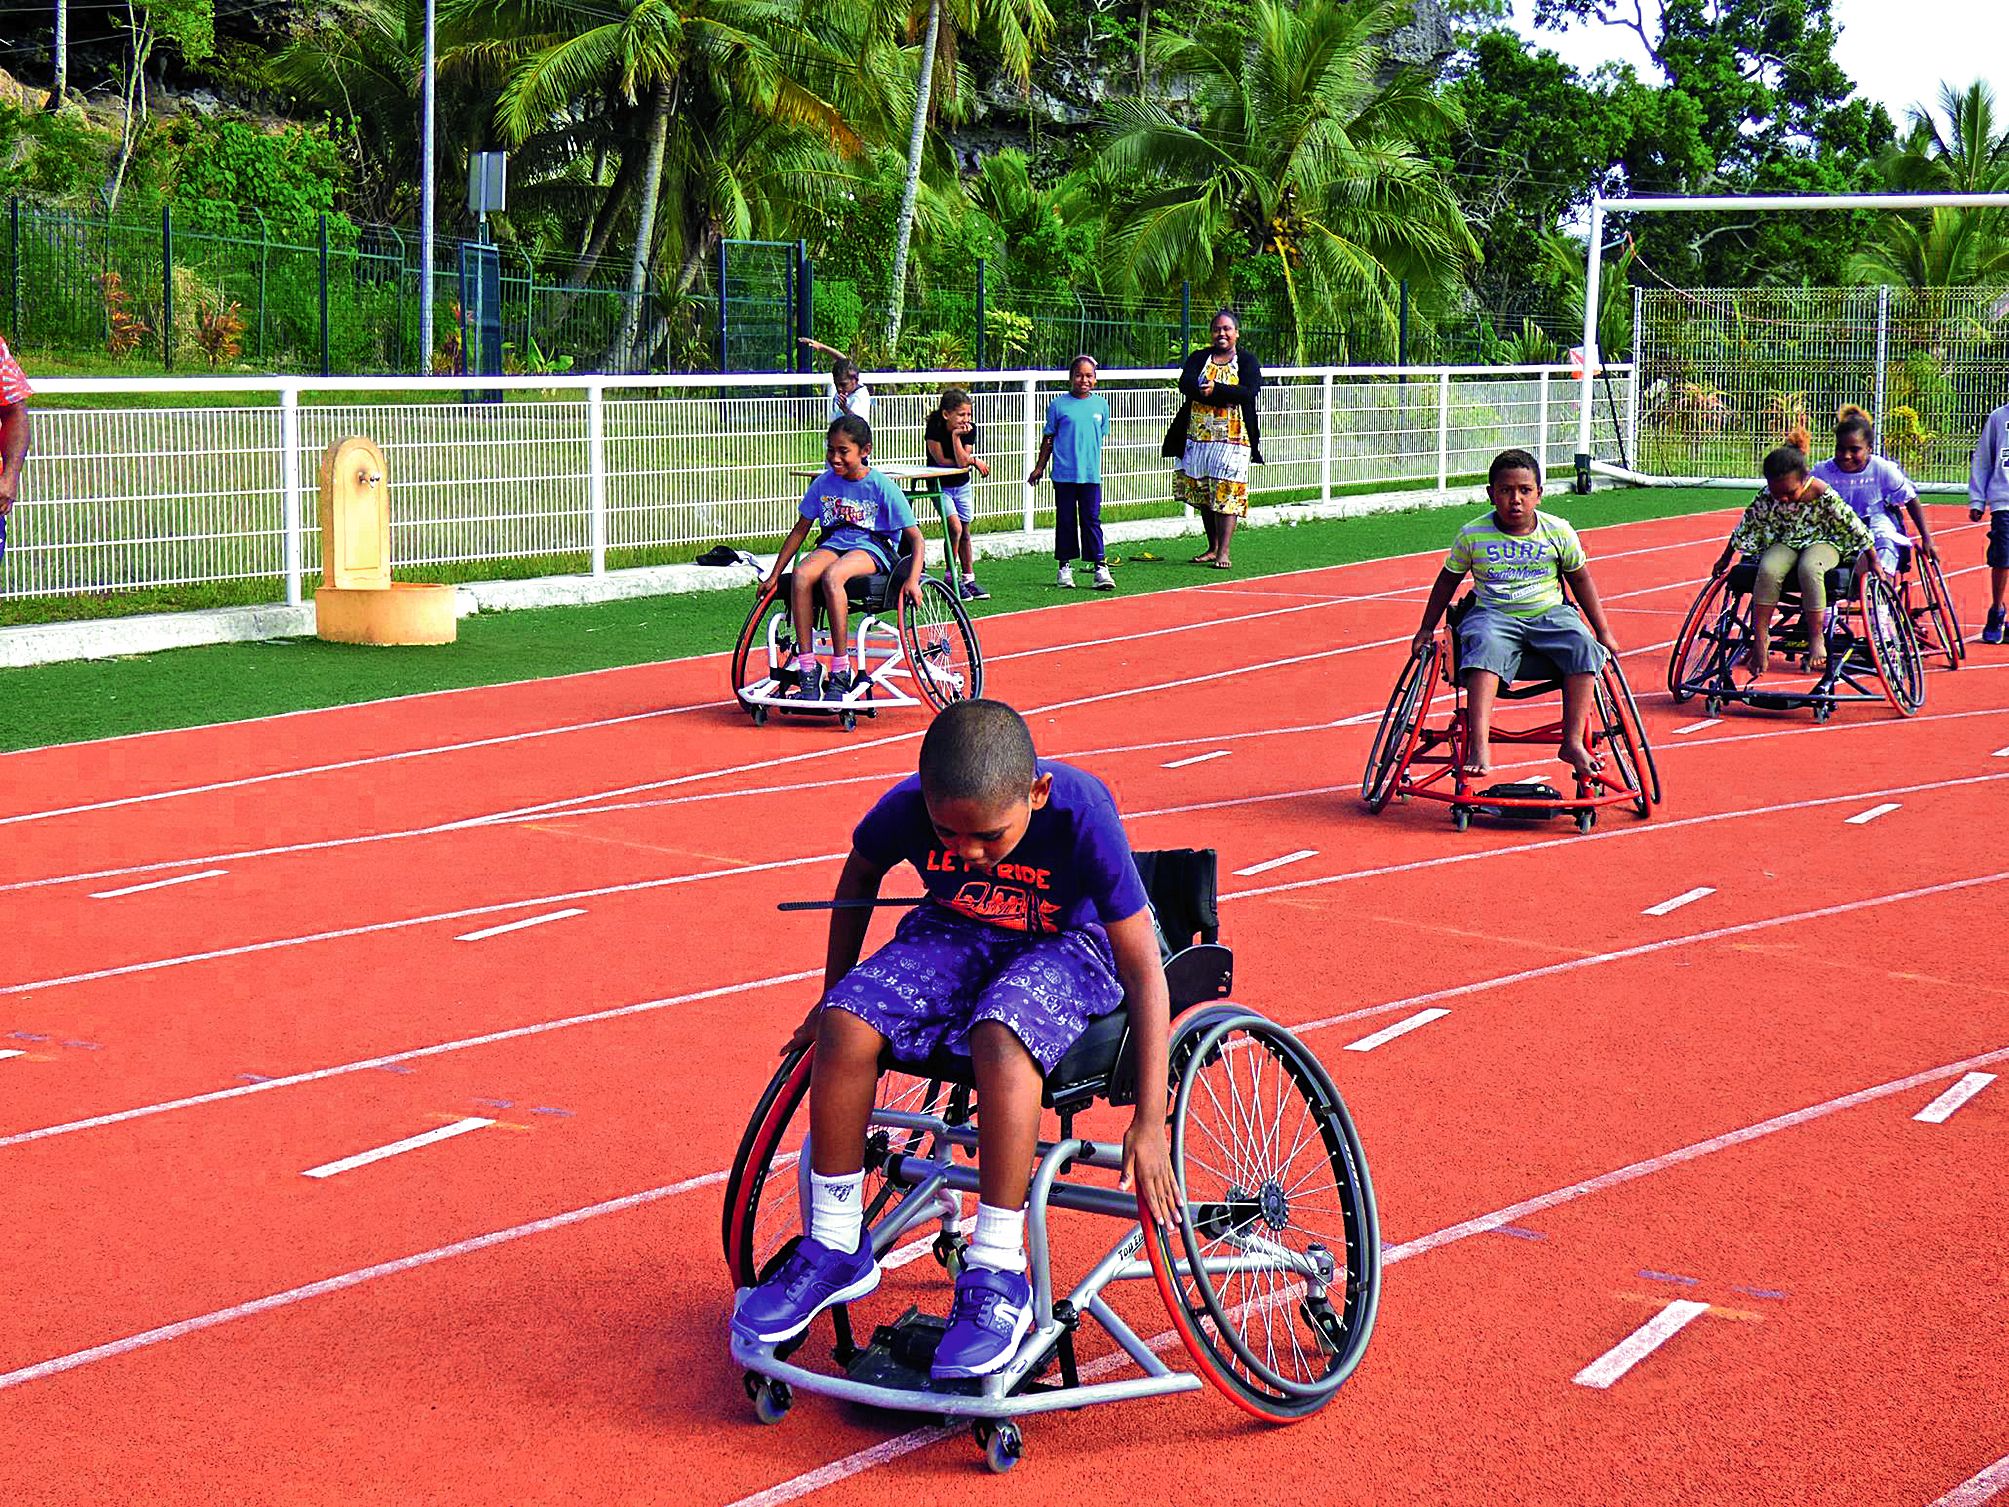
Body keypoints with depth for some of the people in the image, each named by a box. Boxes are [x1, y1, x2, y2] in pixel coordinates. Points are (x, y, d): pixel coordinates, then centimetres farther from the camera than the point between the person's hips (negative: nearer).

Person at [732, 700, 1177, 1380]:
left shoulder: (1081, 815, -31)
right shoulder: (908, 807, -22)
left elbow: (1145, 972, -26)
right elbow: (860, 877, 5)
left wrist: (1150, 1126, -29)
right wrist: (832, 996, 11)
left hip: (1065, 947, -4)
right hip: (955, 934, 4)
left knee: (1000, 1035, -37)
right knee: (848, 1023, -24)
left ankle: (998, 1279, -27)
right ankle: (837, 1250, -6)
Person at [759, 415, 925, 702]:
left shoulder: (881, 486, -6)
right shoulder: (824, 484, 6)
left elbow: (915, 536, -6)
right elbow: (800, 530, 16)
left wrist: (913, 580, -21)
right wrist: (774, 576, 13)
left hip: (873, 548, -4)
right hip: (833, 544, 4)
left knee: (832, 576, -38)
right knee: (802, 575, -31)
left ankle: (840, 674, -32)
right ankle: (807, 673, -30)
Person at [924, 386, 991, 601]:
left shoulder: (969, 430, -13)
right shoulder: (935, 427, -21)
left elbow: (961, 462, -21)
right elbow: (941, 461, -20)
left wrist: (956, 436, -30)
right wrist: (973, 461, -15)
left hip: (962, 486, 4)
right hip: (940, 486, -4)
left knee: (966, 531, 7)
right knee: (954, 527, -18)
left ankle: (968, 579, 16)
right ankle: (951, 577, -7)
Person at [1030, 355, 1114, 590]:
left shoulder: (1101, 404, 6)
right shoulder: (1058, 405, -1)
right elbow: (1048, 439, 5)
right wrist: (1039, 468, 6)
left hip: (1090, 474, 1)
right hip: (1064, 474, -1)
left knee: (1092, 520, 0)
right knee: (1066, 520, 7)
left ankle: (1100, 567, 0)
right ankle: (1065, 567, 15)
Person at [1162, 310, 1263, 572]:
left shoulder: (1247, 361, 5)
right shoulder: (1199, 358, 12)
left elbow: (1248, 392, -13)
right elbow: (1185, 383, -7)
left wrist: (1213, 389, -16)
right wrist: (1225, 394, -17)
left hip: (1233, 438, -4)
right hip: (1198, 437, 4)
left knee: (1227, 495, -8)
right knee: (1203, 496, 8)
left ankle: (1223, 551, -7)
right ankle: (1212, 548, 20)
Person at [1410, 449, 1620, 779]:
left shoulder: (1559, 532, 1)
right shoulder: (1472, 535, -2)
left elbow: (1580, 580, 13)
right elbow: (1448, 580, 12)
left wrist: (1603, 631, 12)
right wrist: (1427, 629, 14)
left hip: (1550, 613, 2)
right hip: (1494, 615, -2)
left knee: (1584, 648, -27)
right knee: (1486, 648, -36)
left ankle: (1574, 742, -22)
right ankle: (1479, 746, -44)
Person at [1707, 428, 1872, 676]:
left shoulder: (1823, 496, -25)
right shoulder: (1767, 497, -16)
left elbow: (1856, 529, -14)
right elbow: (1746, 527, 1)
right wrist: (1724, 560, 10)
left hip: (1822, 542, -3)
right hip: (1785, 543, 3)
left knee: (1809, 568, -38)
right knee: (1768, 569, -32)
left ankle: (1817, 637, -26)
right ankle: (1760, 638, -24)